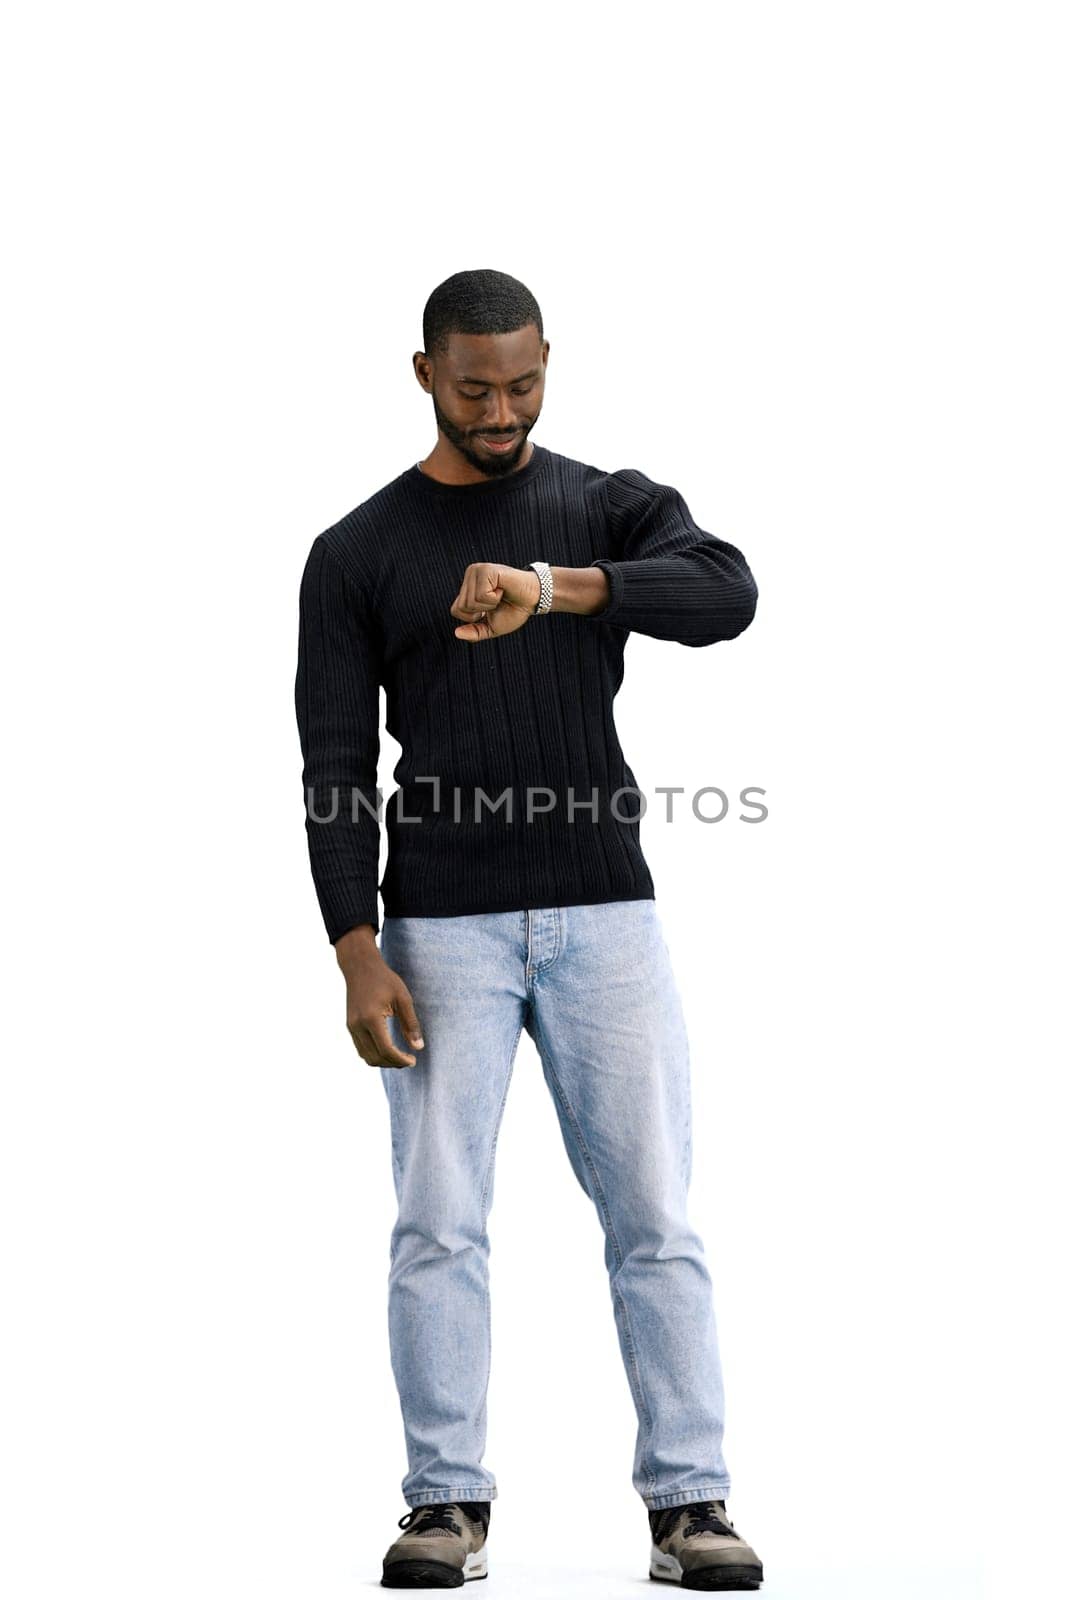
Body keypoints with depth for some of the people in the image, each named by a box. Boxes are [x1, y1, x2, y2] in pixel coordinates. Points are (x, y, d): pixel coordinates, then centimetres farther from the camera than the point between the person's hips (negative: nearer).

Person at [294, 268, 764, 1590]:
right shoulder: (357, 552, 5)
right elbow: (335, 769, 0)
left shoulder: (614, 511, 6)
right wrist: (356, 959, -10)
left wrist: (551, 587, -30)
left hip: (605, 919, 1)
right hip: (443, 933, 0)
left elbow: (727, 594, -16)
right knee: (439, 1224, -1)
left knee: (654, 1217, -1)